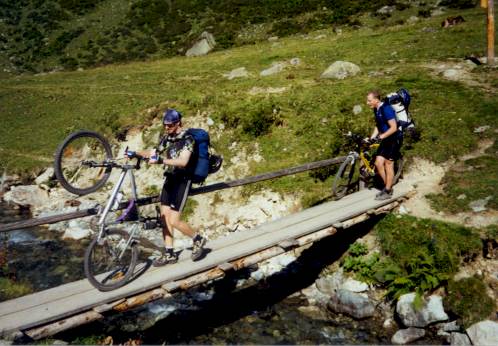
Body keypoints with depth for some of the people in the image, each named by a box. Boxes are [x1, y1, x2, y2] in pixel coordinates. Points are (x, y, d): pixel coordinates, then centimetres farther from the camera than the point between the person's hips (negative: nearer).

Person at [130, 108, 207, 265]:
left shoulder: (187, 138, -14)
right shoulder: (167, 138, 8)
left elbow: (183, 161, -27)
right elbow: (154, 152, 20)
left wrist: (161, 160, -37)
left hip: (182, 181, -7)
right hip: (169, 179, 8)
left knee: (174, 220, -10)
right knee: (164, 217, 6)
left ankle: (198, 239, 14)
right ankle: (169, 254, 17)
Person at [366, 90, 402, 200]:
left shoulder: (386, 109, -21)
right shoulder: (376, 110, 6)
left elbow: (394, 128, -23)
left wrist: (381, 137, -25)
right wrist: (371, 138, 2)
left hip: (394, 139, -8)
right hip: (385, 139, 8)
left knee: (388, 164, -2)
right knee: (378, 163, 3)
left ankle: (388, 192, 8)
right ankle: (387, 186, 19)